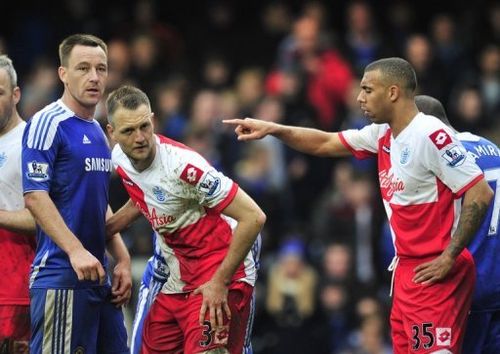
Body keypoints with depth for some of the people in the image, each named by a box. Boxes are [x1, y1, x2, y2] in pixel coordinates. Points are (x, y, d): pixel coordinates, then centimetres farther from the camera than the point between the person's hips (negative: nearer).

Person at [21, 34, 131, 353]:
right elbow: (34, 195, -17)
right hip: (60, 276, -9)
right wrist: (76, 251, -25)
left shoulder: (98, 132, 18)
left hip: (99, 277, 9)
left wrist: (122, 259, 17)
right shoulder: (47, 124, -8)